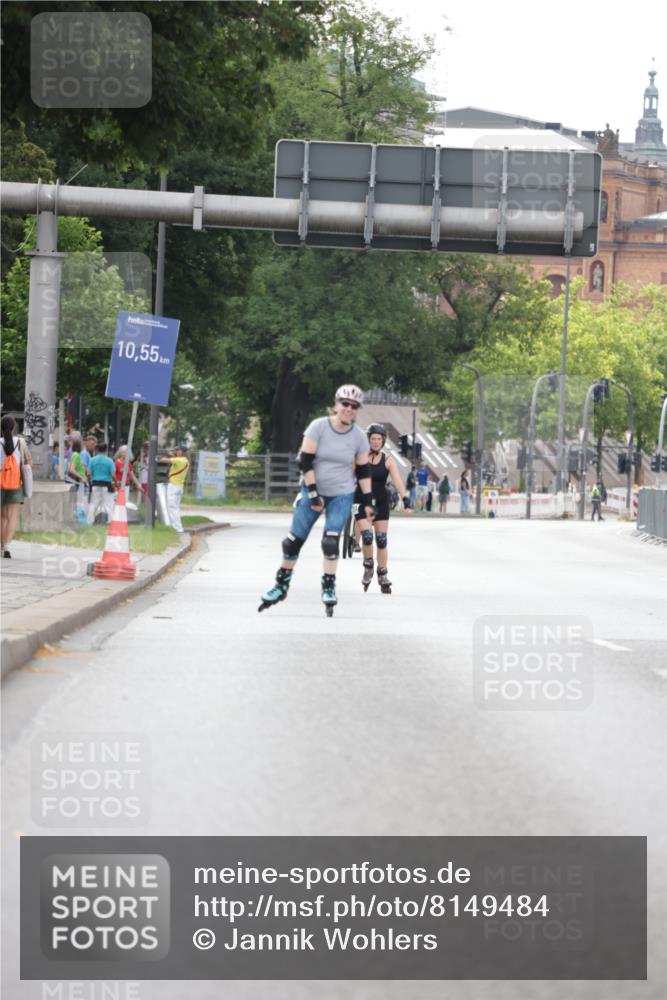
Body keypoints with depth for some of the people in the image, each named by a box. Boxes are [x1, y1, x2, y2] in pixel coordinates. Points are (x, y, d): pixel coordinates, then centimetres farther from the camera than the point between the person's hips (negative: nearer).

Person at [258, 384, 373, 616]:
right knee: (294, 540, 0)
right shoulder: (318, 427, -11)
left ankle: (329, 588, -3)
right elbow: (305, 461, -12)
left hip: (341, 495, 1)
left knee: (331, 541, -14)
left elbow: (363, 471, 5)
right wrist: (313, 493, -16)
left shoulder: (359, 436, -3)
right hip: (314, 490, -1)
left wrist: (367, 501, 1)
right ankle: (281, 585, 15)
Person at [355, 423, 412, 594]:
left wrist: (406, 501, -21)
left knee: (381, 540, 2)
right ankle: (368, 566, 11)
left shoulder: (388, 460, -3)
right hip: (362, 502, -1)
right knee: (367, 537, -15)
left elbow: (397, 482, -10)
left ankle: (383, 576, 13)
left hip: (381, 503, 1)